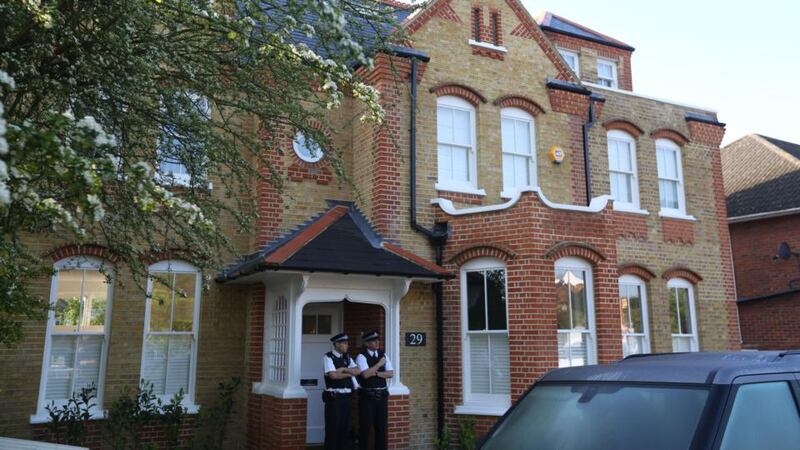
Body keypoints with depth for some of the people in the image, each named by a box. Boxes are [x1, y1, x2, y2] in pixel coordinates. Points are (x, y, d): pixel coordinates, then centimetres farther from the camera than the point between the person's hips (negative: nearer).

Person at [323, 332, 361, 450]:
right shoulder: (328, 357, -6)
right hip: (334, 397, -6)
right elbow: (333, 375, -19)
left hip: (347, 396, 6)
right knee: (333, 427, -1)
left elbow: (357, 371, 2)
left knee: (345, 426, 11)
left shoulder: (347, 358, 13)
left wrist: (344, 369, -11)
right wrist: (349, 373, -6)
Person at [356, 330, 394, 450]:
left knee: (382, 426, 11)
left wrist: (376, 373, -14)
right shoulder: (361, 356, -8)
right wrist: (379, 364, -15)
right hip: (367, 396, -5)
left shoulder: (383, 354, 8)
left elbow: (390, 373, 0)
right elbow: (365, 374, -22)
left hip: (382, 395, 5)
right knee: (365, 426, 0)